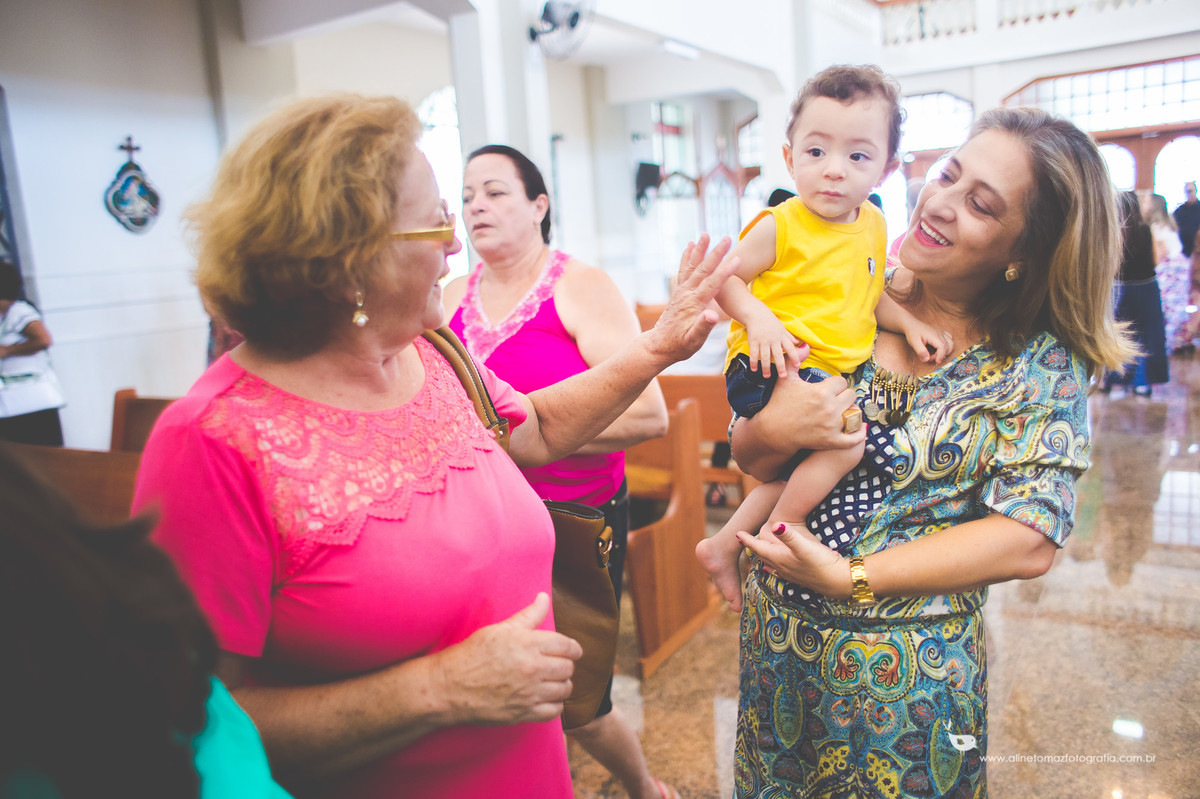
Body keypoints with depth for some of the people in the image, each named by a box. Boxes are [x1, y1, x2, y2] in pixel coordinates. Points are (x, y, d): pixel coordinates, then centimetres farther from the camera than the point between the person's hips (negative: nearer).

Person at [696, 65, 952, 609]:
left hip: (831, 374, 9)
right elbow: (725, 277, -8)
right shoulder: (779, 226, -13)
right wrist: (758, 317, -25)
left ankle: (725, 544, 30)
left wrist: (909, 323, 4)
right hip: (769, 367, -8)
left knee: (800, 470, 16)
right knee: (845, 441, -24)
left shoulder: (873, 225, 8)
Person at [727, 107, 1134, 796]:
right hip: (778, 635, 3)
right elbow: (748, 456, -2)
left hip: (909, 674, -3)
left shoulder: (1043, 364, -11)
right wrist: (774, 432, -25)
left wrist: (848, 575, -21)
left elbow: (1030, 542, -17)